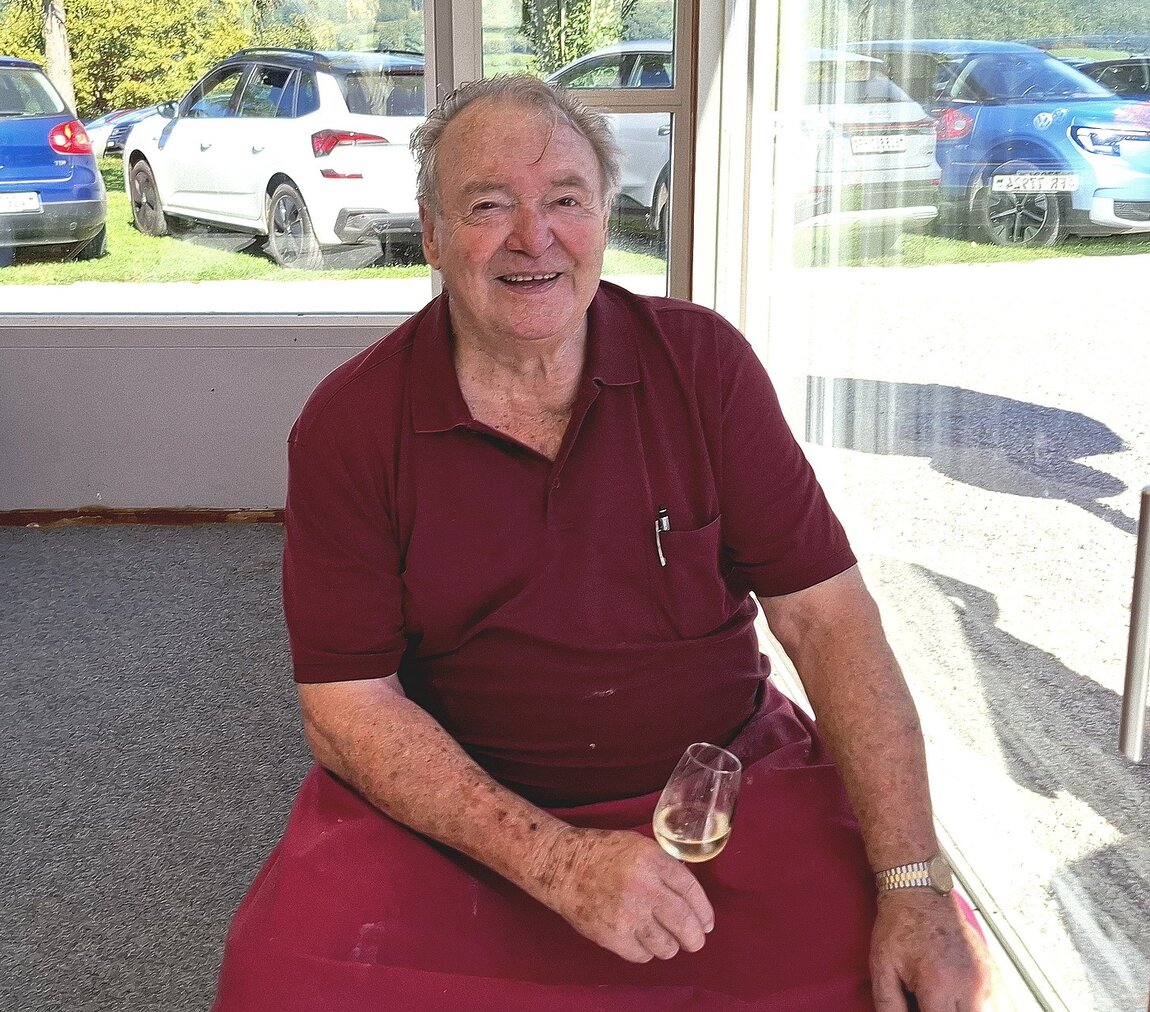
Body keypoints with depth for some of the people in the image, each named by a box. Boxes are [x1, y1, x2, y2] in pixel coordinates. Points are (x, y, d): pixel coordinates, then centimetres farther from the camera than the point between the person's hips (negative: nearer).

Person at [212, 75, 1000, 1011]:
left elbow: (825, 614, -7)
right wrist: (556, 861, -23)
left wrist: (915, 884, -17)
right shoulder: (349, 425, -7)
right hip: (456, 800, 0)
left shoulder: (703, 362, -4)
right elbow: (348, 706, -9)